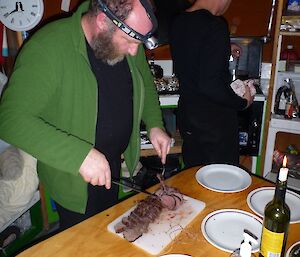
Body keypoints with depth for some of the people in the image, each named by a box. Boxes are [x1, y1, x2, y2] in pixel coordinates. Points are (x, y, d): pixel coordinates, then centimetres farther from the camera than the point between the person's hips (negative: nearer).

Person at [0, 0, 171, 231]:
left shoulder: (130, 38, -8)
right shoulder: (48, 49, -29)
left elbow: (146, 84, 9)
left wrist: (154, 124, -6)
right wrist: (80, 155, -39)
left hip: (115, 164, 6)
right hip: (74, 180, -5)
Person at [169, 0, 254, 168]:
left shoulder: (178, 22, 1)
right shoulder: (216, 25, -22)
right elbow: (210, 84, -27)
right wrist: (243, 103, -13)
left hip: (186, 114, 8)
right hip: (215, 119, -7)